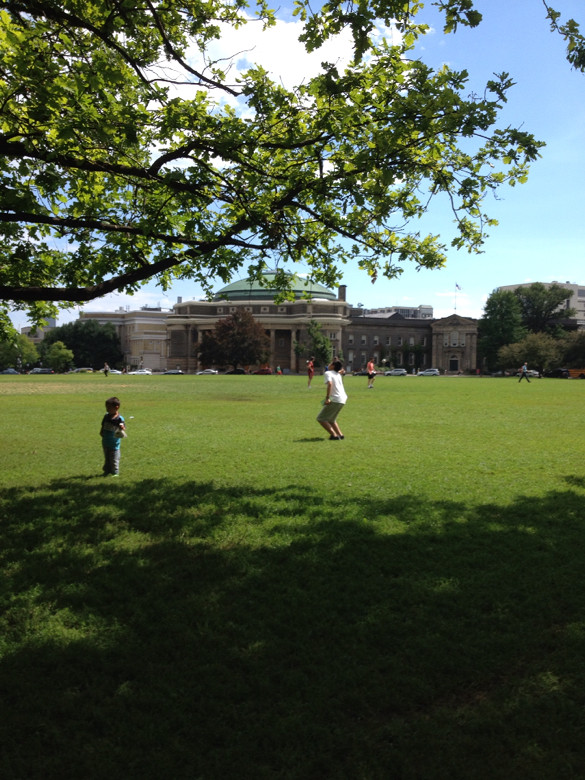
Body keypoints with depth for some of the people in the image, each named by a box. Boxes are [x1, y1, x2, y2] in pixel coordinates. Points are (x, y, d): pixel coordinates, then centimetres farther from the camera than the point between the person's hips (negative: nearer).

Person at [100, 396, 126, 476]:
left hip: (114, 443, -6)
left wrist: (122, 428, -41)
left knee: (114, 460, 5)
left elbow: (123, 429, -20)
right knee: (106, 458, 19)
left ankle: (115, 472, 17)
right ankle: (107, 471, 31)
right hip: (105, 442, 6)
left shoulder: (119, 418, -16)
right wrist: (101, 432, 2)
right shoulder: (106, 416, 2)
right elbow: (103, 426, 15)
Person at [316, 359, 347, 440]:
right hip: (342, 400, 9)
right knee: (331, 419, 26)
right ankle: (340, 434, 16)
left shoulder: (328, 373, -7)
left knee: (320, 418, 0)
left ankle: (334, 435, -10)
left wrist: (327, 398, -27)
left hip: (335, 400, -9)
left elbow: (329, 384, -24)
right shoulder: (338, 374, 17)